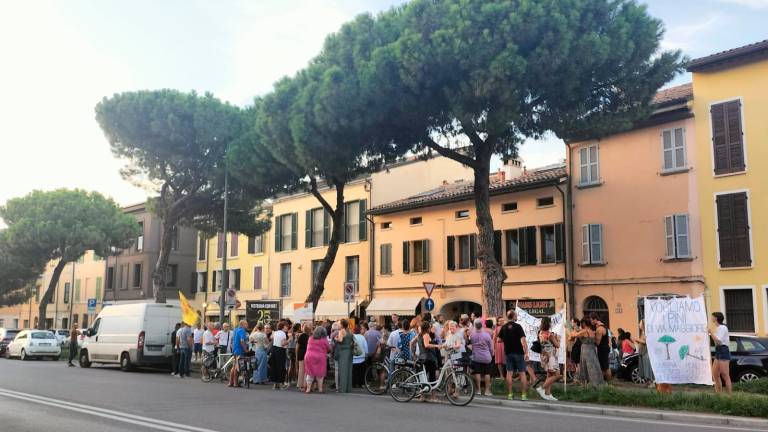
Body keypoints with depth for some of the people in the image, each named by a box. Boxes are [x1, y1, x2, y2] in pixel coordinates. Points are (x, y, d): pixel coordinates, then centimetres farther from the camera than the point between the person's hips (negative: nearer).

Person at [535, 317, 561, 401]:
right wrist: (557, 339, 8)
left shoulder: (540, 333, 3)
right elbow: (557, 345, -10)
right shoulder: (550, 334, -19)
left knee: (549, 375, 15)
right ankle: (542, 389, -6)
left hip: (544, 355, 8)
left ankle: (548, 394, 15)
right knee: (556, 375, -1)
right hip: (550, 356, -8)